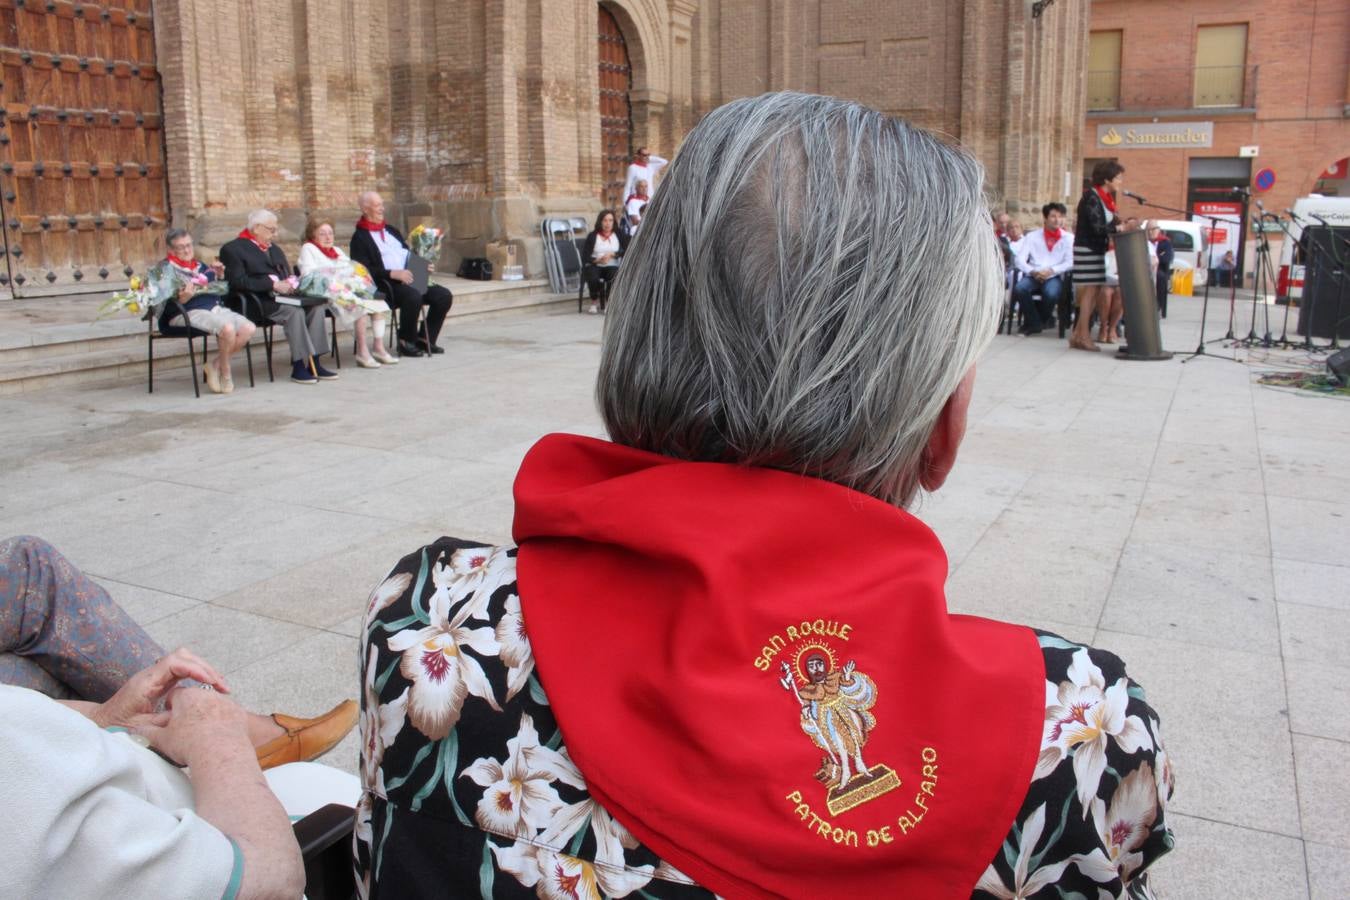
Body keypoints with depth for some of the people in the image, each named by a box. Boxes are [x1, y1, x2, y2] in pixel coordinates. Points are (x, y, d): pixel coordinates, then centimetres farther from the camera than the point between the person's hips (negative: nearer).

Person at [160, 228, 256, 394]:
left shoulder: (200, 265, 25)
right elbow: (165, 304, -10)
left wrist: (220, 276, 12)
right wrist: (182, 299, -29)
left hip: (215, 307, 8)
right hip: (188, 312, -7)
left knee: (248, 328, -16)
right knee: (227, 328, -32)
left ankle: (215, 365, -3)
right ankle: (225, 373, -9)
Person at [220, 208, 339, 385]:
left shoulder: (274, 249, 27)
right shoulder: (233, 249, 1)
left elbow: (287, 274, 30)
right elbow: (238, 282, -13)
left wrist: (290, 282, 4)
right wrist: (273, 284, -19)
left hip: (282, 296, 8)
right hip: (258, 302, -7)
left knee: (316, 306, -19)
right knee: (295, 311, -32)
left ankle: (313, 363, -21)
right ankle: (298, 367, -29)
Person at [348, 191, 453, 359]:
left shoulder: (392, 230, 24)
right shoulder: (359, 237, -1)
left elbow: (409, 254, 29)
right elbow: (364, 270, -12)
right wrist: (392, 274, -23)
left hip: (409, 280, 8)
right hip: (386, 285, -8)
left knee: (444, 295, -10)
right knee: (413, 296, -36)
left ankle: (425, 339, 1)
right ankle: (406, 342, -16)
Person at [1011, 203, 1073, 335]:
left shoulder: (1069, 238, 12)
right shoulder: (1032, 237, 15)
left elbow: (1070, 262, -1)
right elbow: (1019, 259, 4)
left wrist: (1051, 270, -16)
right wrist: (1033, 271, -15)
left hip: (1055, 277, -1)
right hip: (1033, 276, 1)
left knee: (1051, 293, -36)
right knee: (1019, 288, -32)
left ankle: (1036, 322, -4)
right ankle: (1034, 323, -11)